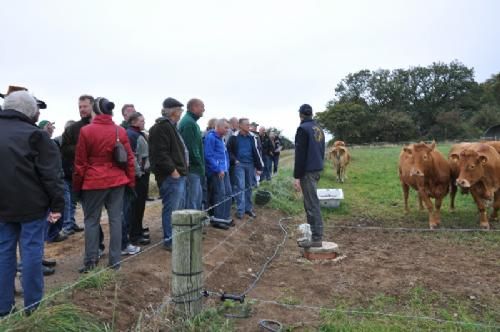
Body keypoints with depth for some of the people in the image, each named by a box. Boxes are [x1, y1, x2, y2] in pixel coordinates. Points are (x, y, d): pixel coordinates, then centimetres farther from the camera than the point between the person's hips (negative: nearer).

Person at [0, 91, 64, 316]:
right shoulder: (34, 134, -11)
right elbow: (50, 174, -15)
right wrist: (57, 204, -12)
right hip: (31, 205, -6)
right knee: (31, 251, 2)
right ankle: (33, 304, 12)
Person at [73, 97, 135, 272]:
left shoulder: (86, 131, -6)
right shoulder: (121, 131, 2)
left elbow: (80, 162, -3)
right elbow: (129, 158, 3)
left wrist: (77, 186, 6)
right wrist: (131, 181, 11)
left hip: (94, 181, -2)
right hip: (117, 181, 3)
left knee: (91, 220, 10)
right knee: (115, 219, 7)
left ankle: (90, 261, 13)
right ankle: (115, 260, 12)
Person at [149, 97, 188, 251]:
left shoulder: (171, 126, 20)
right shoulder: (162, 127, -14)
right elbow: (160, 153, -23)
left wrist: (182, 169, 18)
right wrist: (172, 170, -21)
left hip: (179, 175, 11)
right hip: (171, 176, -11)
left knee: (178, 208, 18)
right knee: (171, 209, -4)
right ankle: (169, 240, 6)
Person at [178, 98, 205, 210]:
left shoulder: (190, 121, 18)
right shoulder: (189, 123, -15)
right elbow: (191, 148, -21)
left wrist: (201, 165, 17)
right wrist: (200, 165, -14)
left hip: (194, 167, 11)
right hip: (192, 167, -11)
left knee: (198, 195, 18)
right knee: (192, 198, -4)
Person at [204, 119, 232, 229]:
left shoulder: (221, 138, 19)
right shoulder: (210, 137, -10)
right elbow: (209, 156, -17)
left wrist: (226, 168, 13)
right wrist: (218, 169, -17)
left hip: (224, 170, 9)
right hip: (216, 171, -9)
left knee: (228, 193, 11)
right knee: (220, 194, -9)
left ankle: (225, 217, 21)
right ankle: (217, 219, 1)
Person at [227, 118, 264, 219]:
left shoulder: (252, 137, 4)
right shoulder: (234, 137, -4)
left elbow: (256, 152, 6)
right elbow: (228, 150, 4)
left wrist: (259, 166, 4)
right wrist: (234, 160, -8)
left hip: (250, 164, 4)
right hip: (239, 164, -3)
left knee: (249, 187, 10)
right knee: (240, 187, -6)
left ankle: (248, 208, 21)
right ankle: (240, 210, 0)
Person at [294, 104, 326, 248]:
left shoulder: (303, 129, -13)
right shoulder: (319, 128, 13)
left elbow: (300, 154, -17)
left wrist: (297, 176, -15)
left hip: (307, 171, -9)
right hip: (317, 169, 9)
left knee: (312, 204, -6)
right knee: (311, 201, 17)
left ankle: (317, 238, -2)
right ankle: (313, 230, 24)